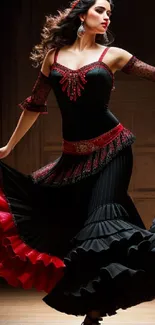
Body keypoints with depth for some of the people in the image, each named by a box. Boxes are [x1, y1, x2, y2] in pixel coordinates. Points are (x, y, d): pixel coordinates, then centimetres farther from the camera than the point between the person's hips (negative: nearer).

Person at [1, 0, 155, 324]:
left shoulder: (113, 54, 3)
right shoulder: (53, 56, 8)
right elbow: (34, 105, 15)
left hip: (110, 149, -3)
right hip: (74, 154, 3)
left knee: (101, 221, -10)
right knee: (60, 220, 6)